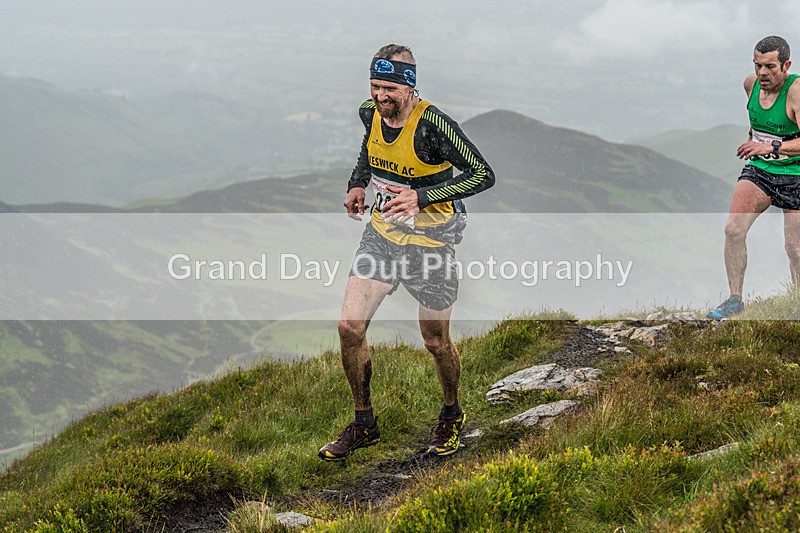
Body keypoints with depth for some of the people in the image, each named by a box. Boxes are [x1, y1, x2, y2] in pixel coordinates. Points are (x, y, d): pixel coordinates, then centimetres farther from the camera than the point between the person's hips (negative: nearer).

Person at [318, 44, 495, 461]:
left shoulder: (432, 125, -25)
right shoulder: (370, 112, -5)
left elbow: (483, 175, -21)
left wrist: (422, 197, -28)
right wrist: (358, 183, 1)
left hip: (429, 240, -5)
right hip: (381, 232, 5)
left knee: (436, 342, 8)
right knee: (350, 328, -3)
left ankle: (452, 415, 36)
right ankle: (364, 424, 15)